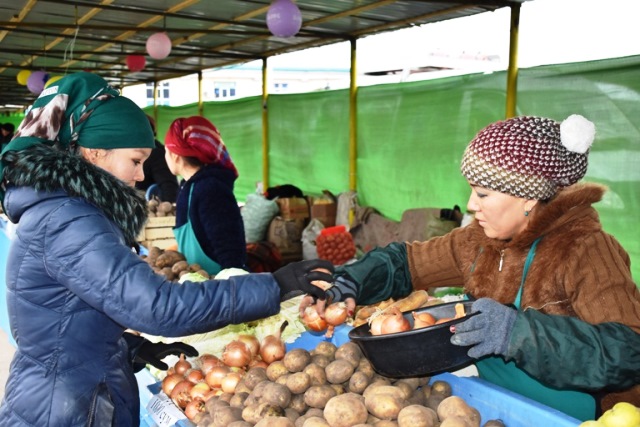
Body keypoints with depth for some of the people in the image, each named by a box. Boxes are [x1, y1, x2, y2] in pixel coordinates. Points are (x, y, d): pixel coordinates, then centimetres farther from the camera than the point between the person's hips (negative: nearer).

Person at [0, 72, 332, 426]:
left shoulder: (58, 207, 6)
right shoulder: (66, 222, -25)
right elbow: (157, 305, -34)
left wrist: (135, 347, 4)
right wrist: (272, 288, -29)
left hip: (60, 396, 9)